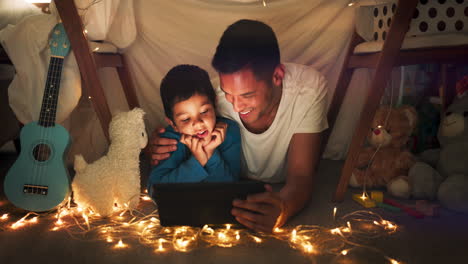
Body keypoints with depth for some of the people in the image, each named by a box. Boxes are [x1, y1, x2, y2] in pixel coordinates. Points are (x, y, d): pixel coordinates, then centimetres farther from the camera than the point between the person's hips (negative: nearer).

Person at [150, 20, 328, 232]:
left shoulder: (308, 88, -24)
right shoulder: (215, 94, -20)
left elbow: (300, 178, -27)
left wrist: (282, 210, -49)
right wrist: (161, 151, -27)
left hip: (285, 196, -1)